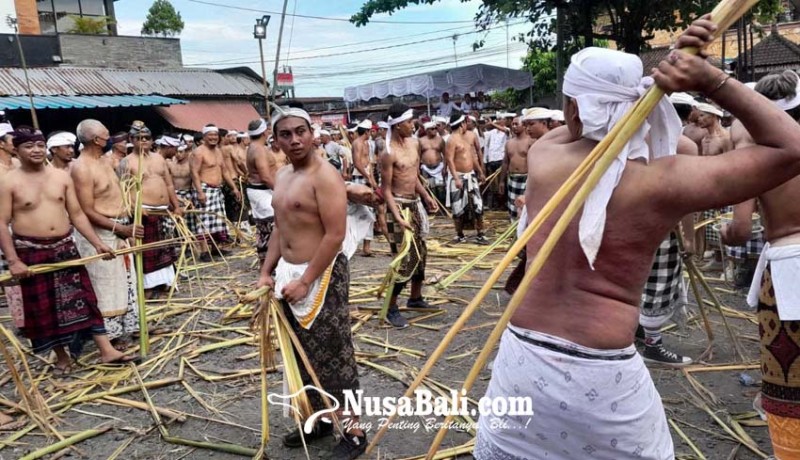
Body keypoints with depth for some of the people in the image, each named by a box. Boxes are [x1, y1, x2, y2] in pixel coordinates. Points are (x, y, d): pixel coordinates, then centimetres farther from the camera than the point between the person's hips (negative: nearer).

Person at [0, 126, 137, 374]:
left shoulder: (62, 176, 4)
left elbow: (77, 214, 6)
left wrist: (97, 243, 0)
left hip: (65, 248, 3)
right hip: (31, 253, -3)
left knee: (84, 299, 2)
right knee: (44, 309, 7)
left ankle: (107, 351, 5)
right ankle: (62, 355, 23)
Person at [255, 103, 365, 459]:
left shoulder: (324, 176, -16)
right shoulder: (282, 176, 11)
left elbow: (335, 235, -22)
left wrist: (306, 282, -20)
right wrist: (267, 272, 12)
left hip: (321, 276, -9)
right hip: (287, 274, 9)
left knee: (333, 356, 0)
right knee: (304, 353, 18)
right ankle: (319, 417, 36)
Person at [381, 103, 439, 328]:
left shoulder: (414, 143, 6)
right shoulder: (389, 153, -18)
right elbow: (386, 189, -17)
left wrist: (427, 197, 14)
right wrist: (398, 217, -25)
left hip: (415, 203, 9)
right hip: (398, 205, -8)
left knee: (421, 253, 16)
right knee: (404, 259, -8)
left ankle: (415, 298, 34)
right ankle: (392, 309, 5)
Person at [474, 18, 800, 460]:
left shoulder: (542, 156, -3)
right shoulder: (661, 181, -13)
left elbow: (604, 112, 16)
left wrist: (667, 65, 3)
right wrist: (714, 81, -8)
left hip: (522, 356, 3)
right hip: (603, 376, -2)